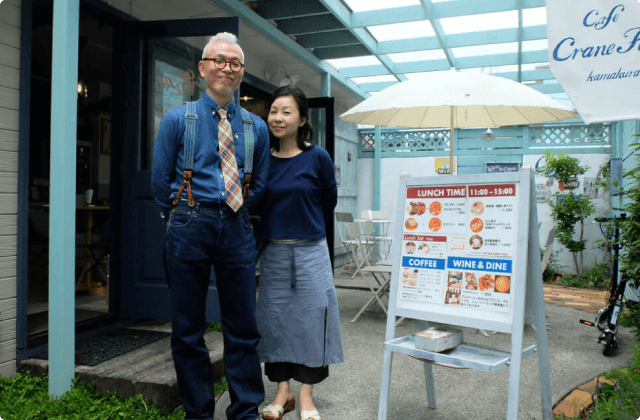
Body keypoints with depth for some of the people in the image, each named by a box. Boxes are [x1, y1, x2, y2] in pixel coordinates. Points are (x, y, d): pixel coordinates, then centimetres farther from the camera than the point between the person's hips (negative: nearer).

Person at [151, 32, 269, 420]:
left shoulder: (257, 127, 10)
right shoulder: (178, 120, 4)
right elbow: (161, 182, 8)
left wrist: (232, 212, 13)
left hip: (237, 230, 2)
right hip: (189, 228, -1)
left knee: (243, 327, 6)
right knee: (188, 329, 7)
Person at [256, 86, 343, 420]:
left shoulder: (317, 158, -6)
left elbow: (329, 202, 6)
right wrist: (277, 228, 9)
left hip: (310, 250, -2)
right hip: (273, 251, 3)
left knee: (309, 317, 2)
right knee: (275, 318, 7)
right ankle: (283, 392, 22)